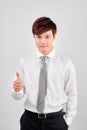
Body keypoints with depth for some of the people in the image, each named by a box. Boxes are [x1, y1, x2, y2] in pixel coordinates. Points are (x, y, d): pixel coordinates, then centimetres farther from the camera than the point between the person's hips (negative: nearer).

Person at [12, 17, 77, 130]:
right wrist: (17, 89, -22)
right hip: (30, 119, 1)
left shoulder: (66, 63, -9)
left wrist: (68, 120, 2)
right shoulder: (25, 61, -5)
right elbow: (18, 96, -3)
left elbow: (72, 95, -1)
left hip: (55, 120, 0)